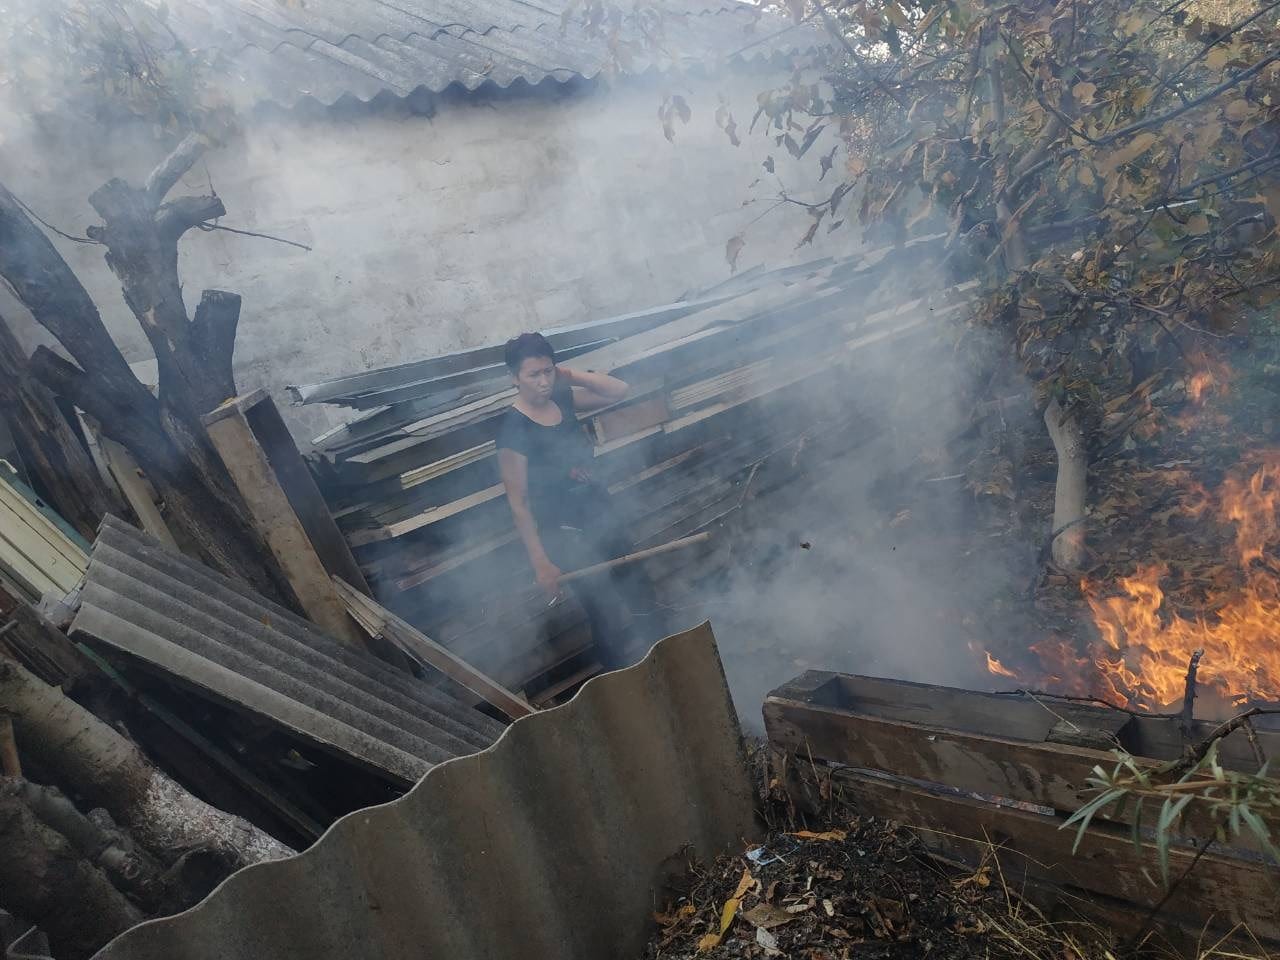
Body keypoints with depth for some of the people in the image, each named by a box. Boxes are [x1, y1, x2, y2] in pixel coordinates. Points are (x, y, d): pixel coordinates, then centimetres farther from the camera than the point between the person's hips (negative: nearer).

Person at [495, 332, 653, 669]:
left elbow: (619, 390, 2)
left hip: (600, 512, 7)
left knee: (634, 590, 20)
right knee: (610, 619, 2)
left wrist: (569, 374, -8)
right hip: (565, 533, -7)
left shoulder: (563, 400, -3)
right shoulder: (513, 429, -21)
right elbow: (518, 502, -19)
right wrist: (541, 563, -18)